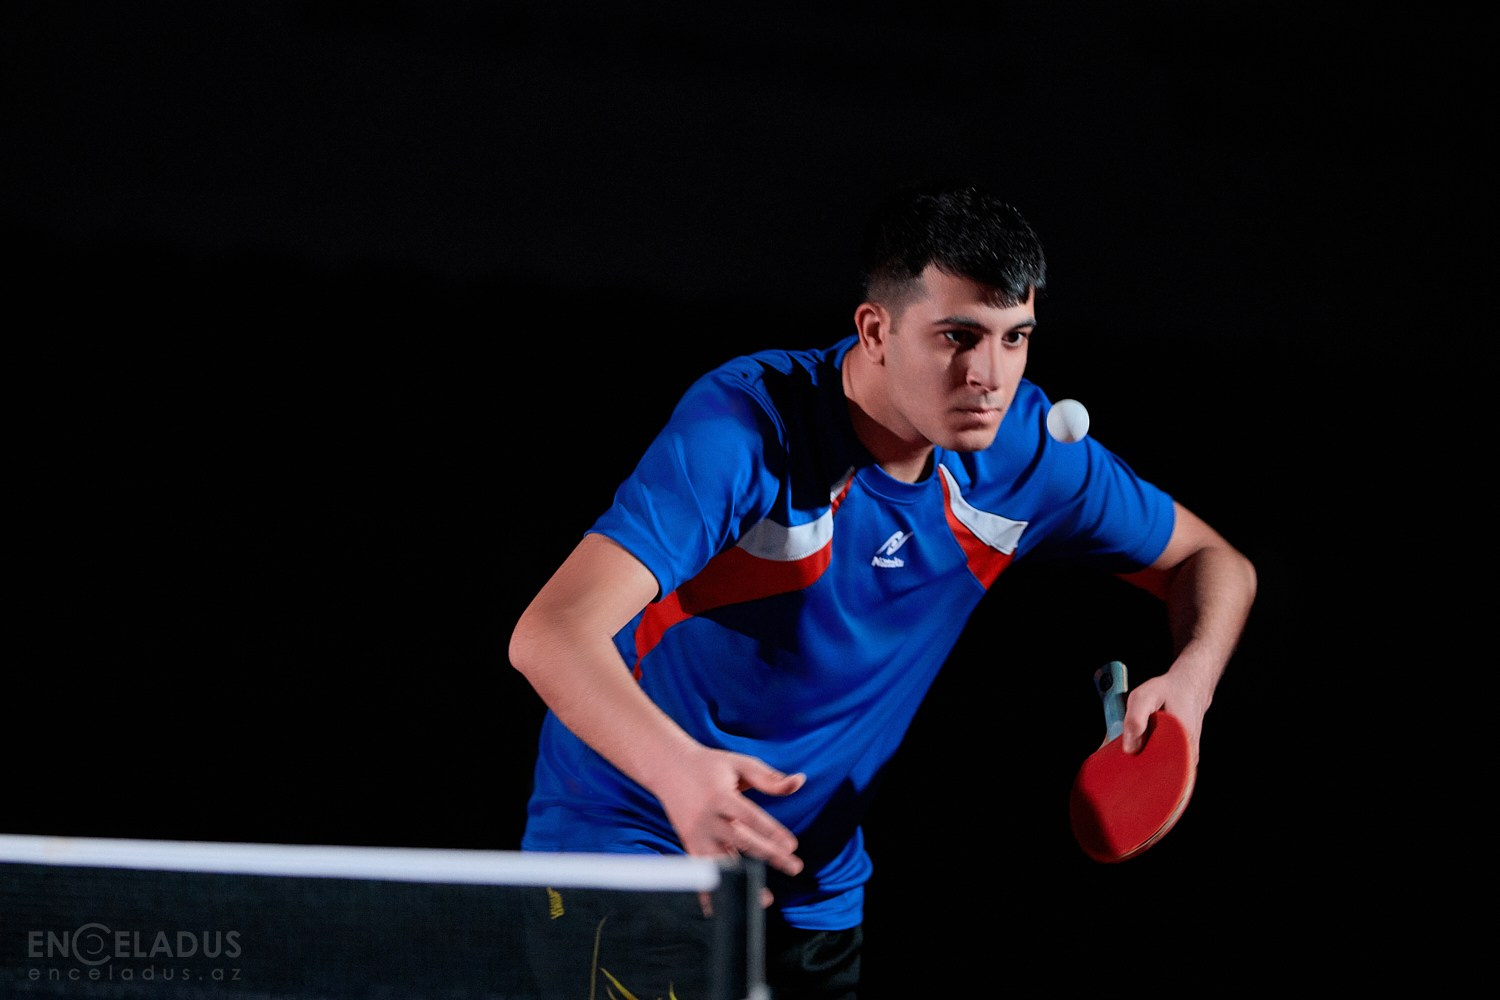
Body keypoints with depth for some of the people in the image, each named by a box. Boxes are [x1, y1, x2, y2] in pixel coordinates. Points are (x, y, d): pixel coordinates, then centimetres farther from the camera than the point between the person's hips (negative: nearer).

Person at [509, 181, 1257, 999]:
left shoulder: (1026, 448, -8)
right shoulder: (748, 425, -26)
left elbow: (1211, 561, 7)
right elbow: (552, 633, -36)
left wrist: (1189, 682, -17)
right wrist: (678, 770, -55)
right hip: (627, 833, -5)